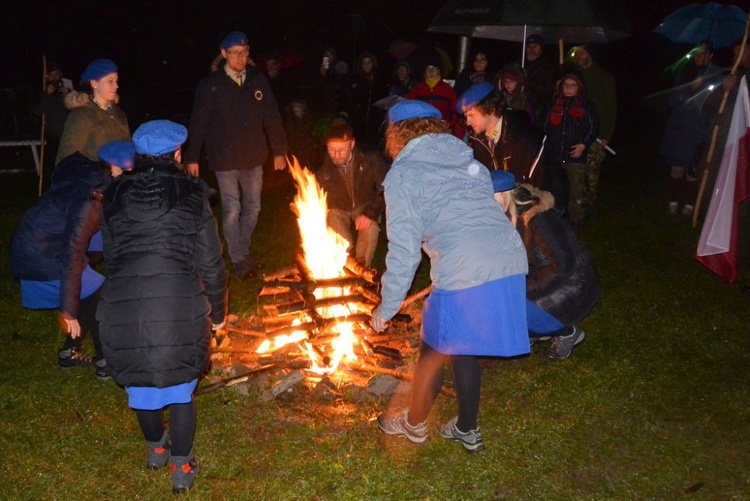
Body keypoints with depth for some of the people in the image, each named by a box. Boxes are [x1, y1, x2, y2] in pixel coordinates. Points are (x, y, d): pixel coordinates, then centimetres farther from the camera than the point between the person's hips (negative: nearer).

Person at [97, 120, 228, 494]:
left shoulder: (114, 195, 13)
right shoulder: (191, 193, 7)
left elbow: (111, 256, 17)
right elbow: (210, 262, 8)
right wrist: (217, 311, 20)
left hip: (122, 305, 2)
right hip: (179, 305, -2)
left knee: (140, 380, 23)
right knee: (179, 383, 16)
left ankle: (156, 448, 45)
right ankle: (181, 466, 25)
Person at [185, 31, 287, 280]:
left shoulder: (258, 81, 2)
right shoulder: (210, 84, -6)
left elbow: (271, 118, 5)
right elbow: (198, 123, -4)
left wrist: (279, 150, 4)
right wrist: (192, 157, -4)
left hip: (253, 158, 3)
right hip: (225, 160, -3)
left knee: (252, 207, 12)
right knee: (232, 210, 0)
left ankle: (243, 252, 29)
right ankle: (240, 260, 10)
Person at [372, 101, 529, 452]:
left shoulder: (402, 174, 4)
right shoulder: (468, 160, 23)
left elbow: (404, 250, -2)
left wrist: (387, 308, 7)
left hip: (465, 274, -6)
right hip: (512, 261, 7)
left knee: (433, 353, 17)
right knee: (461, 349, 26)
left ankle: (414, 424, 39)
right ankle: (467, 430, 40)